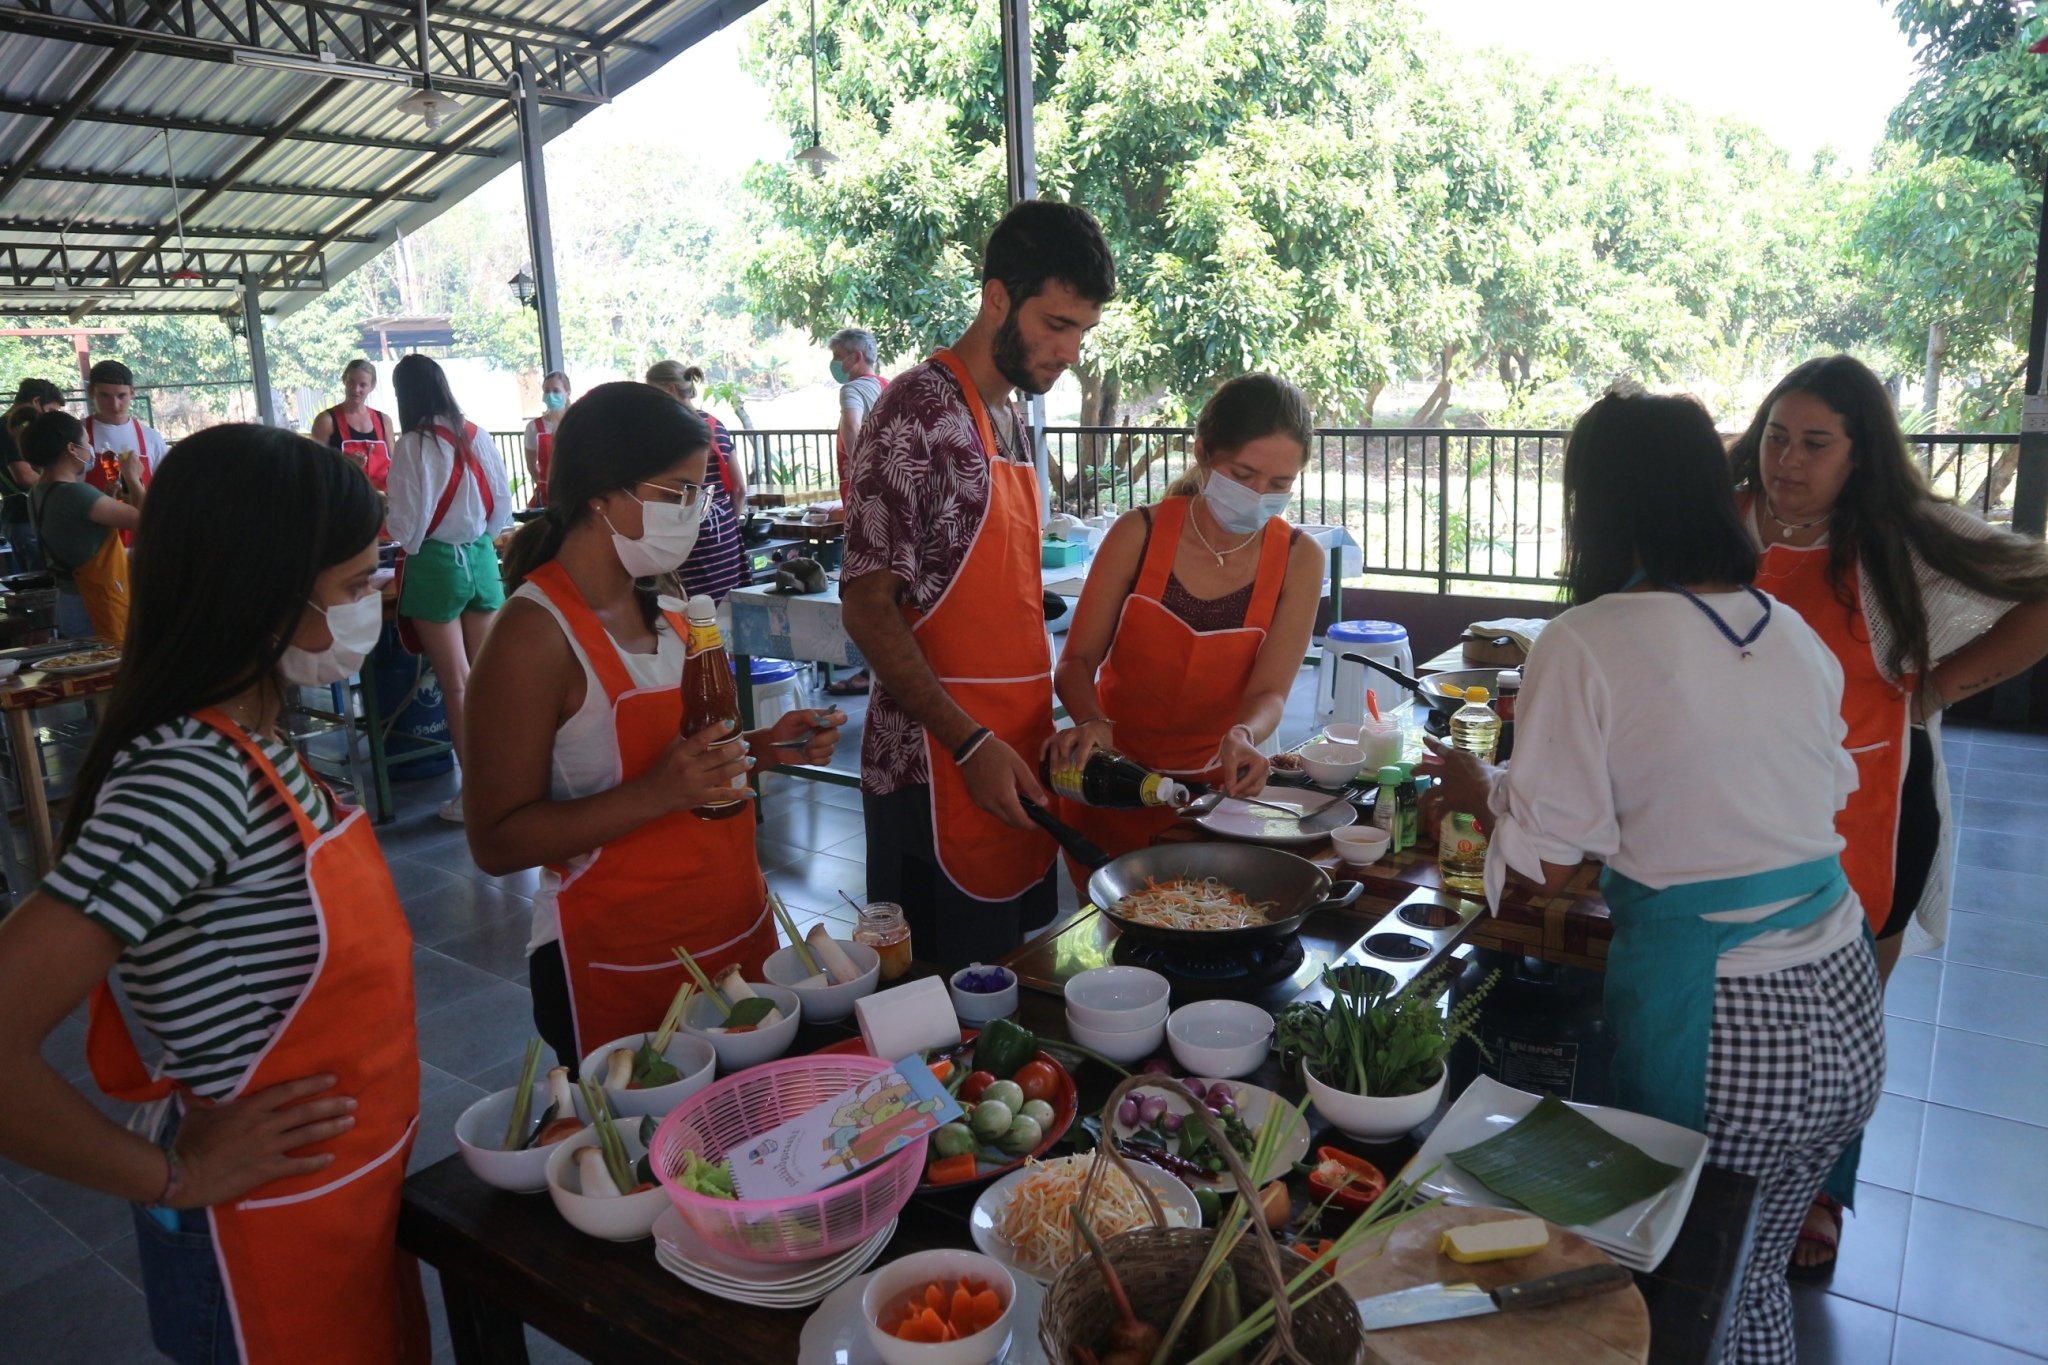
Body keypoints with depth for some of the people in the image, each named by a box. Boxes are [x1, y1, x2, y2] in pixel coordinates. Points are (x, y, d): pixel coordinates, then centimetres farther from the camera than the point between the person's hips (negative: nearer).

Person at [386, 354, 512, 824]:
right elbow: (503, 504, 6)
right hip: (481, 557, 5)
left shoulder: (414, 444, -13)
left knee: (457, 686, 1)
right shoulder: (477, 436, 2)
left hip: (436, 562, -5)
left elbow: (407, 523, -12)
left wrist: (409, 542, 9)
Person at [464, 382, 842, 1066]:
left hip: (738, 934, 7)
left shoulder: (659, 607, 6)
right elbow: (496, 842, -19)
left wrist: (765, 745, 2)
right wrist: (656, 793, -29)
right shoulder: (535, 633, -18)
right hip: (620, 970, -7)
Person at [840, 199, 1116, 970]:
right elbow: (868, 608, -16)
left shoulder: (1012, 420, 14)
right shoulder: (918, 413, -13)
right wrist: (971, 744, -19)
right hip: (941, 763, -8)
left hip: (1015, 752, 8)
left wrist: (1045, 724, 14)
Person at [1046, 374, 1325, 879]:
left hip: (1213, 787, 1)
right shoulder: (1140, 534, -12)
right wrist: (1091, 721, -31)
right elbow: (1076, 661, -10)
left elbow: (1269, 691, -13)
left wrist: (1242, 736, -35)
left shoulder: (1298, 560, -8)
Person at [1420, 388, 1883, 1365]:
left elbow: (1548, 863, -14)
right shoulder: (1796, 636, 5)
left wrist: (1478, 789, 5)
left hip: (1715, 1024, -6)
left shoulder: (1584, 644, -15)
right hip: (1846, 1007, 7)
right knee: (1756, 1279, 25)